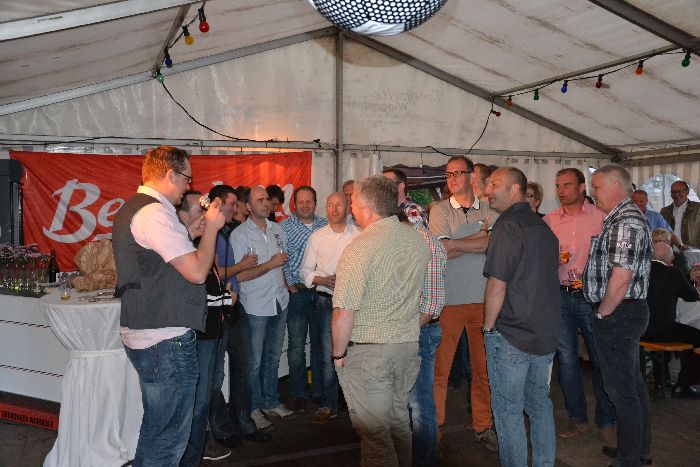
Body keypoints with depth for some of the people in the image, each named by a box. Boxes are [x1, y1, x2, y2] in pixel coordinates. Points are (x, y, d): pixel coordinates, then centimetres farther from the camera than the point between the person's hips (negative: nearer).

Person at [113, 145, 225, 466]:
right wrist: (211, 226, -9)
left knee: (156, 428, 23)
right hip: (166, 342, -11)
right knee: (167, 438, 1)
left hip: (144, 336, 11)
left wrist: (195, 232, 16)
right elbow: (197, 272, -22)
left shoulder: (132, 208, 16)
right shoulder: (155, 213, -18)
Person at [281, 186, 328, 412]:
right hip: (297, 292, -2)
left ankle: (320, 391, 26)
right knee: (296, 346, 2)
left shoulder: (326, 225, 7)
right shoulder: (284, 227, -1)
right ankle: (299, 394, 16)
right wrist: (289, 285, -8)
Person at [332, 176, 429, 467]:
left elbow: (344, 313, -21)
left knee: (374, 431, 7)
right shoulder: (418, 239, 2)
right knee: (399, 420, 24)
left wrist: (338, 353, -7)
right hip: (409, 345, 7)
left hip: (368, 351, -7)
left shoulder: (360, 248, -20)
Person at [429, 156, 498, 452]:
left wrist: (455, 245, -10)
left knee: (484, 368, 9)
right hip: (448, 300, -2)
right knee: (439, 367, 0)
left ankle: (483, 426, 24)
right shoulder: (440, 211, 5)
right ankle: (434, 426, 14)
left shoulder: (489, 211, 9)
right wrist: (481, 238, -5)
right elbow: (443, 251, -9)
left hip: (483, 300, 2)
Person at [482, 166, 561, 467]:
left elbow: (497, 285, -19)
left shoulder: (508, 226, -15)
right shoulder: (543, 227, 11)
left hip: (511, 335, -8)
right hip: (546, 333, 8)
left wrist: (488, 327, -8)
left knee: (508, 411, 4)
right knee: (540, 404, 19)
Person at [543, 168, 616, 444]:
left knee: (600, 358, 3)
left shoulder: (600, 217, -1)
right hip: (559, 296, 3)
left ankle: (606, 421, 19)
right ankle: (577, 418, 23)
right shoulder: (548, 221, 7)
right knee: (566, 358, 8)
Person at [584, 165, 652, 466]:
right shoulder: (625, 218, 15)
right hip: (629, 313, 11)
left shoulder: (625, 222, -19)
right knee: (633, 384, 19)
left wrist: (601, 314, -16)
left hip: (617, 314, -11)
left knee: (621, 389, 0)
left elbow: (621, 278, -26)